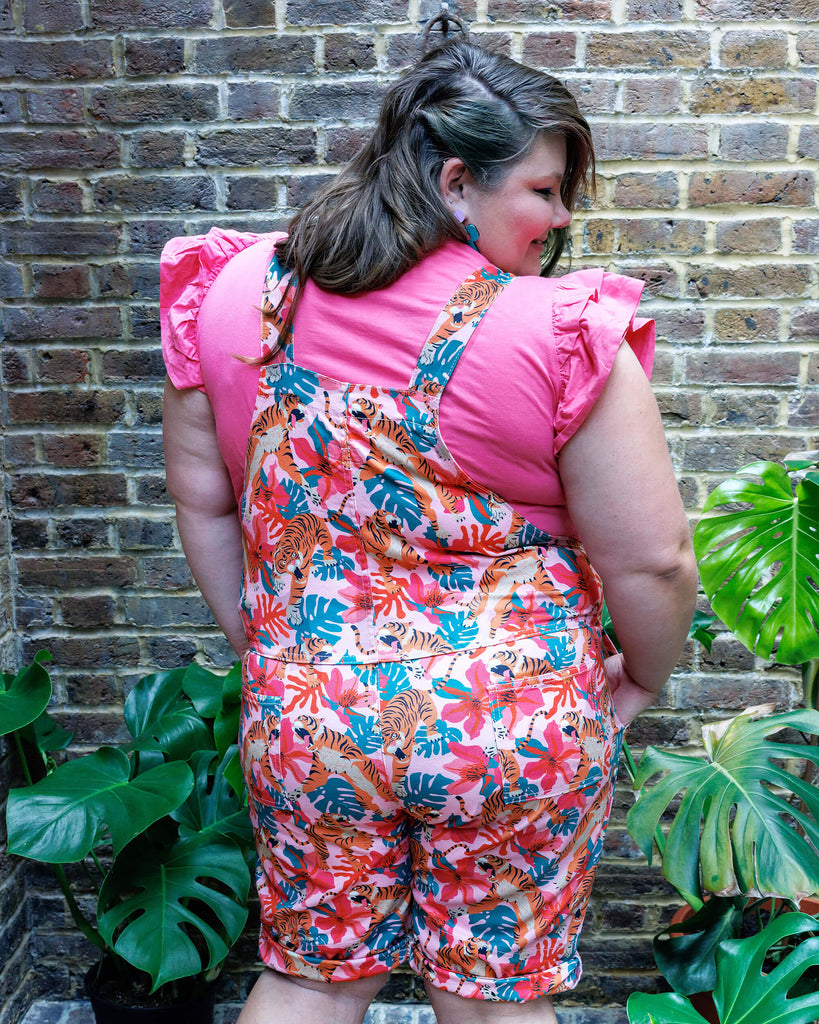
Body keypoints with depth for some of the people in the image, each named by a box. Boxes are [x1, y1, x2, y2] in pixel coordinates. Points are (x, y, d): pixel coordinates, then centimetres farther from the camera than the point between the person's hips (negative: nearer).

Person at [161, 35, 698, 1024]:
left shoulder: (233, 294, -3)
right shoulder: (562, 334, -16)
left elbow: (201, 503, 5)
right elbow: (650, 560, -12)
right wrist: (639, 681, 7)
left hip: (306, 712, 4)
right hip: (516, 729, -3)